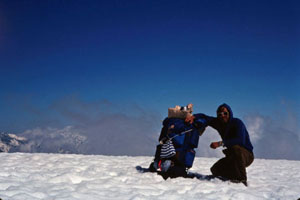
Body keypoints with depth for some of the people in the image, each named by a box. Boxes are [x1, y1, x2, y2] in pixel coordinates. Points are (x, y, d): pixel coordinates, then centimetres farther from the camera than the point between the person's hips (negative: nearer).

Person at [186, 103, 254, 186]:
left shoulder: (237, 122, -18)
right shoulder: (219, 123, 1)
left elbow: (240, 140, -33)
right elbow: (204, 117, 5)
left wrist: (221, 143, -37)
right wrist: (193, 117, -18)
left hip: (246, 155, -6)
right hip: (232, 156, 6)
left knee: (236, 147, -38)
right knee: (215, 170, -8)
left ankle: (242, 179, -28)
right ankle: (235, 177, 16)